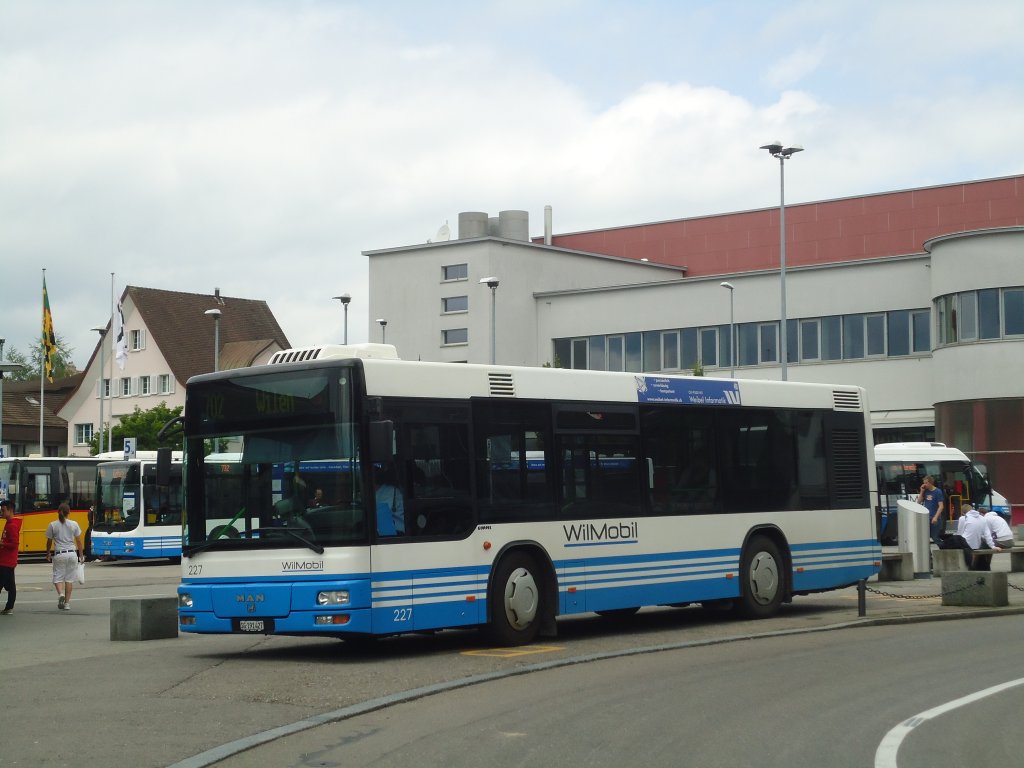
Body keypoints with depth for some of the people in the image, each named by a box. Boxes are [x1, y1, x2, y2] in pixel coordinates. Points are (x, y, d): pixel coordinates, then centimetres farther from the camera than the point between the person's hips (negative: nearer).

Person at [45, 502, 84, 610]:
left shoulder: (53, 525, -2)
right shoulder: (74, 524, 0)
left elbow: (49, 542, 6)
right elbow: (78, 541, 5)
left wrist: (48, 554, 22)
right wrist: (81, 555, 16)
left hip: (59, 554, -1)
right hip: (72, 553, 1)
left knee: (58, 577, 7)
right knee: (69, 579, 9)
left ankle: (60, 594, -22)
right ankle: (67, 603, 9)